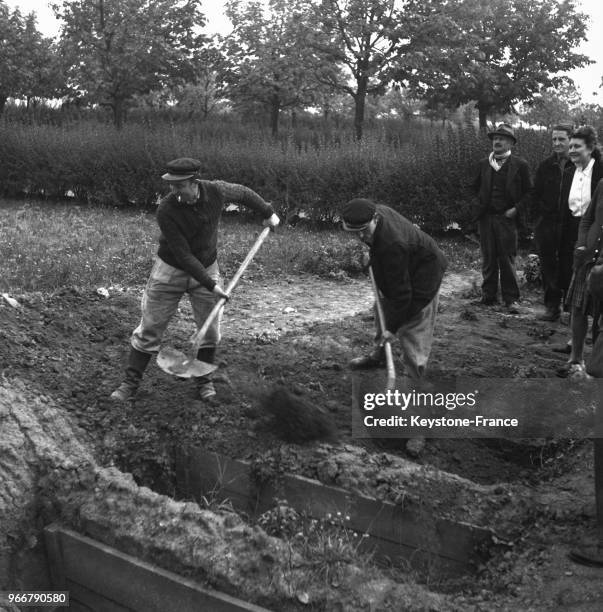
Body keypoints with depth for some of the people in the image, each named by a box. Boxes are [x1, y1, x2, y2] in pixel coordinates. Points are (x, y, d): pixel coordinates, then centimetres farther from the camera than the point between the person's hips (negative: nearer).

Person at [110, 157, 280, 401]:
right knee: (150, 328, 1)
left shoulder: (215, 191, -18)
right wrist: (210, 285, -26)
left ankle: (204, 381, 27)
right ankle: (130, 383, 13)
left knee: (210, 329, 7)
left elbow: (242, 193, 6)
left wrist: (268, 212, 17)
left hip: (206, 267, 3)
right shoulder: (166, 210, -27)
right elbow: (183, 255, -25)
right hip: (170, 271, -3)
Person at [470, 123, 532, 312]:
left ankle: (511, 298, 6)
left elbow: (529, 192, 3)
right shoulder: (483, 164, 10)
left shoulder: (520, 165, 1)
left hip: (507, 218, -3)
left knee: (507, 259, -2)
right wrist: (481, 203, 11)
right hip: (486, 217, 3)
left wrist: (516, 208, -8)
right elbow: (475, 187, 22)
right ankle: (489, 295, 17)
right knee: (488, 259, 7)